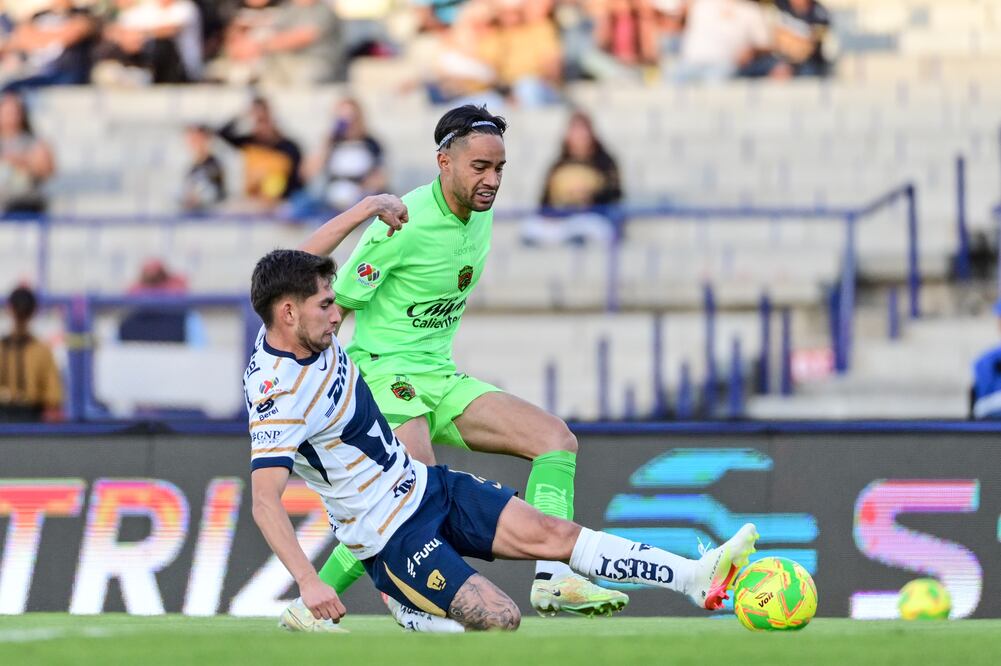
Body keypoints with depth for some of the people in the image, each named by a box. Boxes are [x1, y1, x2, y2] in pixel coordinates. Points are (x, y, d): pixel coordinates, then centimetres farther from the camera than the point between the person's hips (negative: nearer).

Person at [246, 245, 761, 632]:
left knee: (551, 533, 1)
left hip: (424, 484, 9)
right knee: (499, 618, -19)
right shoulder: (277, 392, -29)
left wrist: (368, 208, 16)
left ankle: (697, 579, 1)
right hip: (393, 537, -9)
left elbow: (303, 262, 19)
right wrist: (309, 584, -45)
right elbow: (265, 501, -36)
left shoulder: (296, 331, -3)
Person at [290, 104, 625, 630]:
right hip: (383, 371, -9)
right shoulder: (405, 226, -18)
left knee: (556, 438, -5)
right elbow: (333, 310, -12)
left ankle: (553, 580, -19)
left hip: (440, 378, 9)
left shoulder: (480, 212, 6)